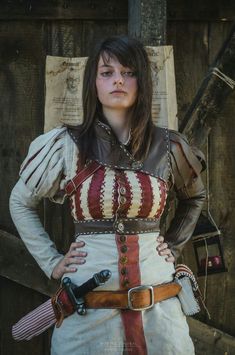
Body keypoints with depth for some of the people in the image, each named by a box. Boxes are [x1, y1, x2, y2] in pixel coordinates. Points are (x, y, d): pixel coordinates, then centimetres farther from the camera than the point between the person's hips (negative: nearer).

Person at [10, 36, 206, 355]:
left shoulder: (168, 147, 0)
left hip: (157, 308, 2)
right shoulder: (65, 145, -5)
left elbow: (194, 197, 21)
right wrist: (51, 262, 2)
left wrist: (174, 246, 11)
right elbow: (20, 202, 8)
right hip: (87, 310, -1)